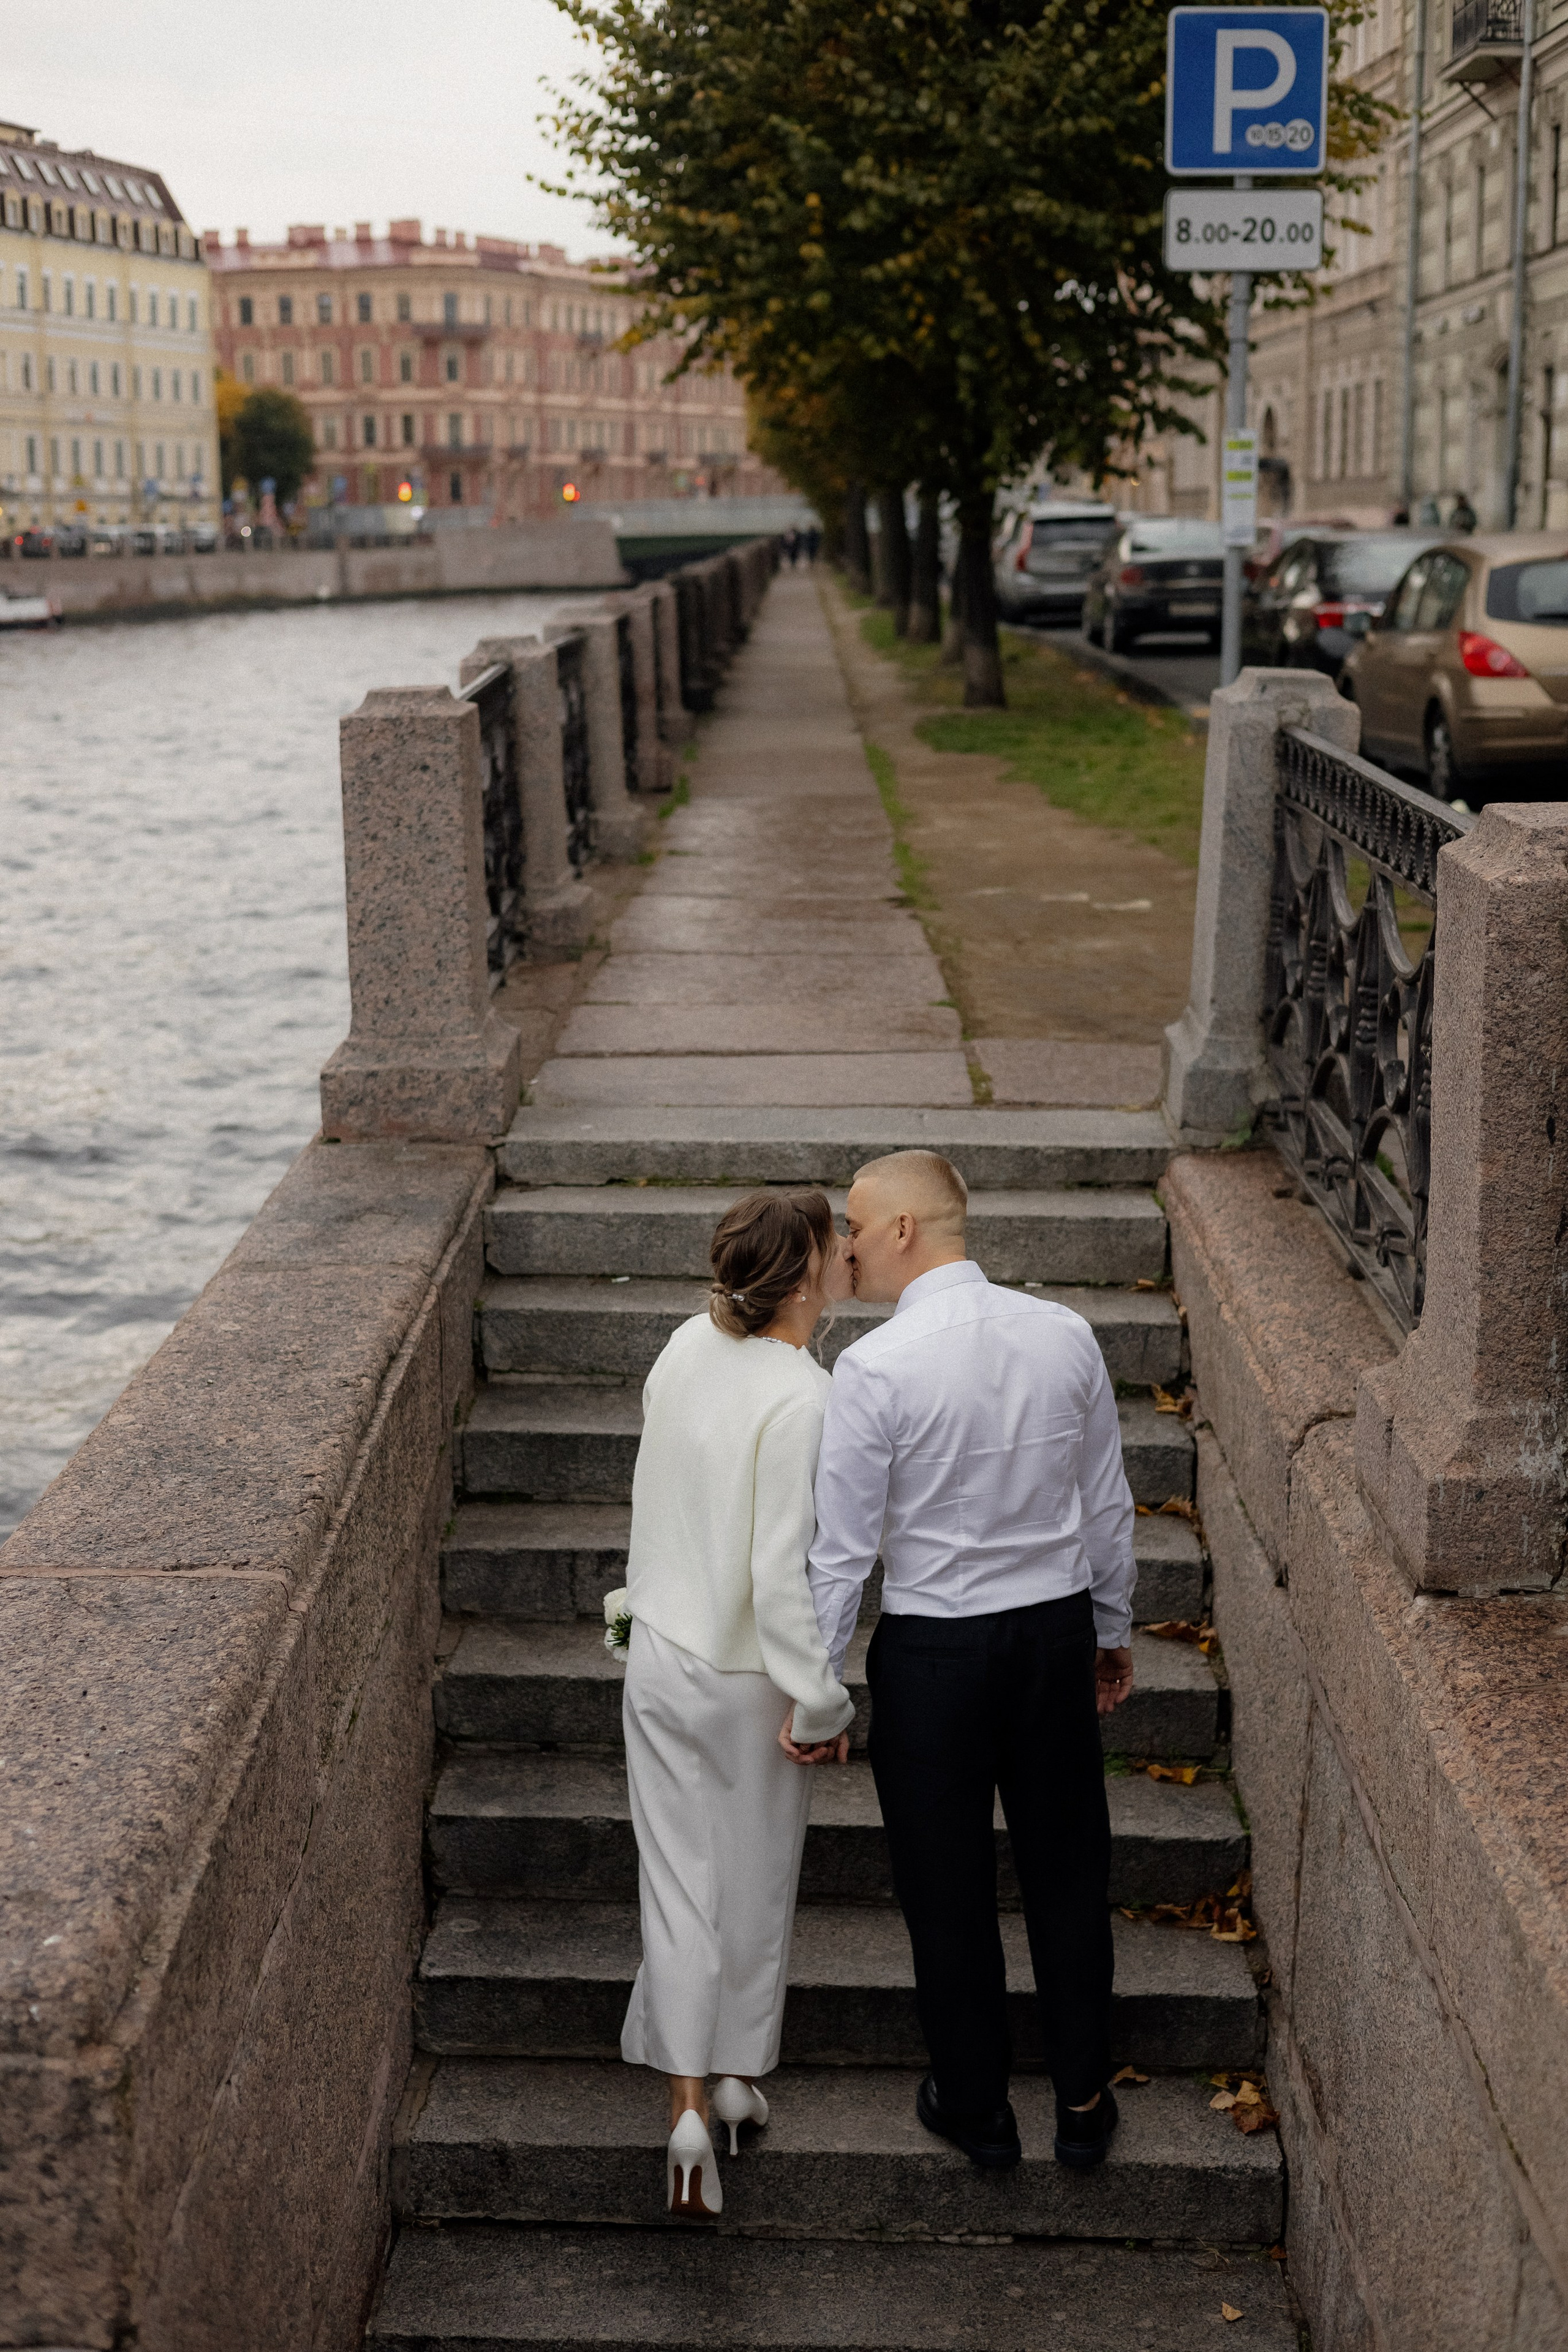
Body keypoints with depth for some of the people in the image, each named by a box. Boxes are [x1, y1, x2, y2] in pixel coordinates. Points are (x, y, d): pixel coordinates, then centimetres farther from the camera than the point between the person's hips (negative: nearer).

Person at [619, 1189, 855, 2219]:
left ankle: (688, 2107, 10)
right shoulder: (802, 1400, -26)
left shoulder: (690, 1346, -5)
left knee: (680, 1880, 11)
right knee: (757, 1882, 17)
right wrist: (818, 1704, -15)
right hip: (749, 1679, -5)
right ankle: (741, 2072, 34)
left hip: (663, 1658, 5)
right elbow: (783, 1573, -25)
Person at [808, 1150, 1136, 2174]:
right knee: (1068, 1870, 18)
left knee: (949, 1887, 12)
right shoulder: (1066, 1334, -4)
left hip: (934, 1648, -4)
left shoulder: (875, 1367, -18)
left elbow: (844, 1548, -15)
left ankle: (976, 2106, 27)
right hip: (1059, 1629, 4)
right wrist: (1113, 1632, 18)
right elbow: (1108, 1505, 5)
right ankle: (1084, 2099, 29)